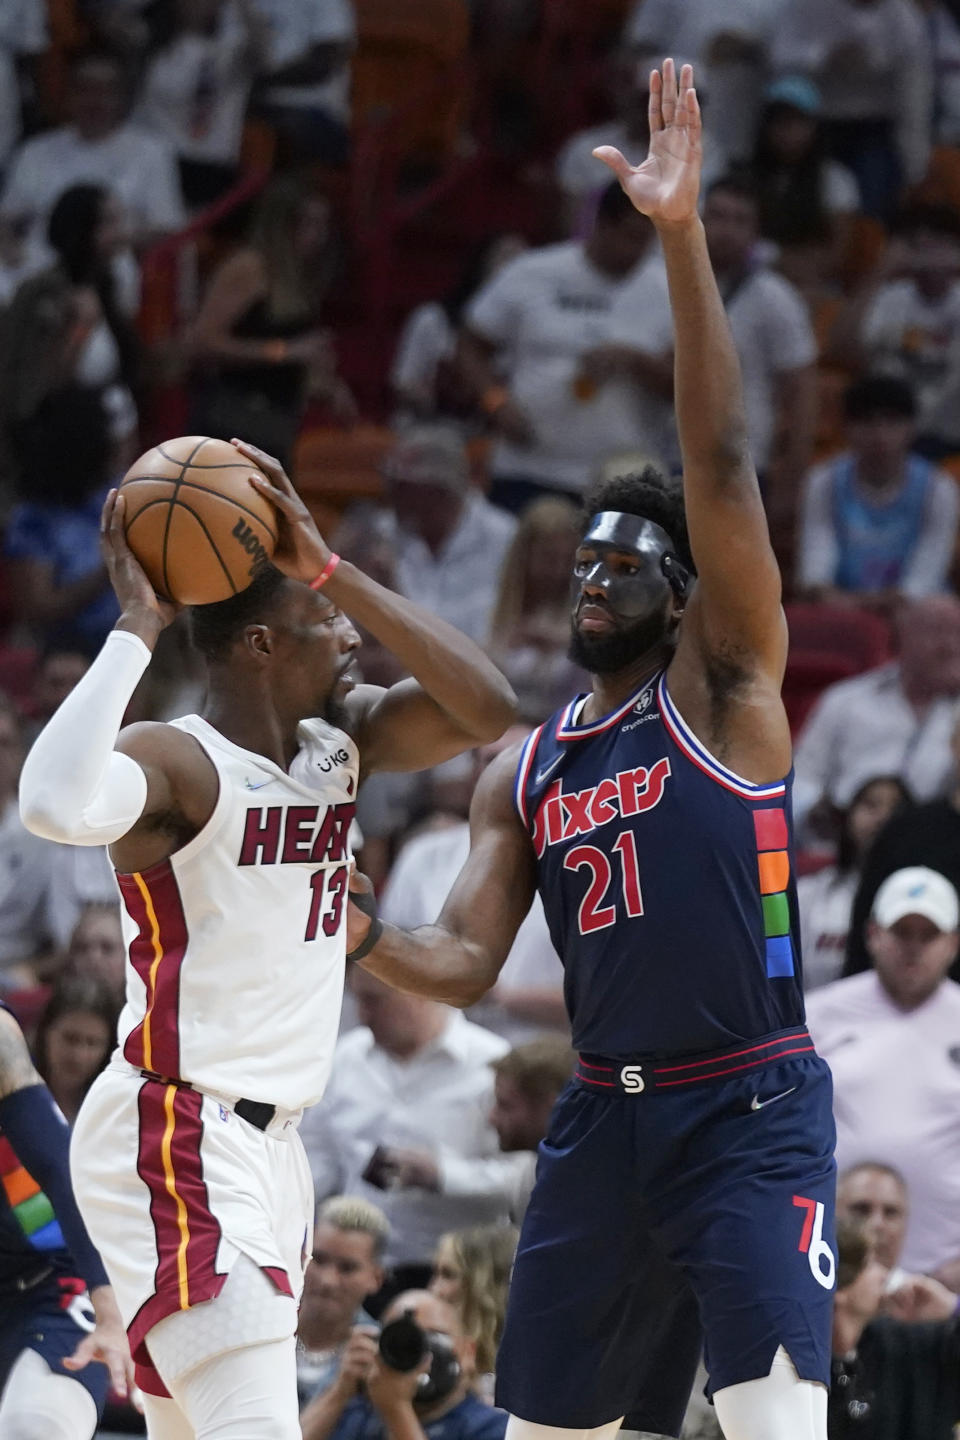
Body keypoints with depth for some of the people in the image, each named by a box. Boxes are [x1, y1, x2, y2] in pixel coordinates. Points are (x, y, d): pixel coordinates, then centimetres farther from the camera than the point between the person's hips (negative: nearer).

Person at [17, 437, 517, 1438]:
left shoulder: (340, 743, 6)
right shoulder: (177, 763, -17)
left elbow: (484, 710, -8)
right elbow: (57, 805, -39)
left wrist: (330, 568, -12)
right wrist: (138, 625, -30)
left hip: (264, 1142, 9)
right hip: (171, 1140, -9)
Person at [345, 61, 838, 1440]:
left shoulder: (725, 683, -1)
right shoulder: (522, 774, 15)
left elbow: (719, 461, -12)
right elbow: (464, 964, 11)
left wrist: (683, 235, -22)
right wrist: (349, 926, -10)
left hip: (748, 1113, -6)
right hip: (602, 1120, 6)